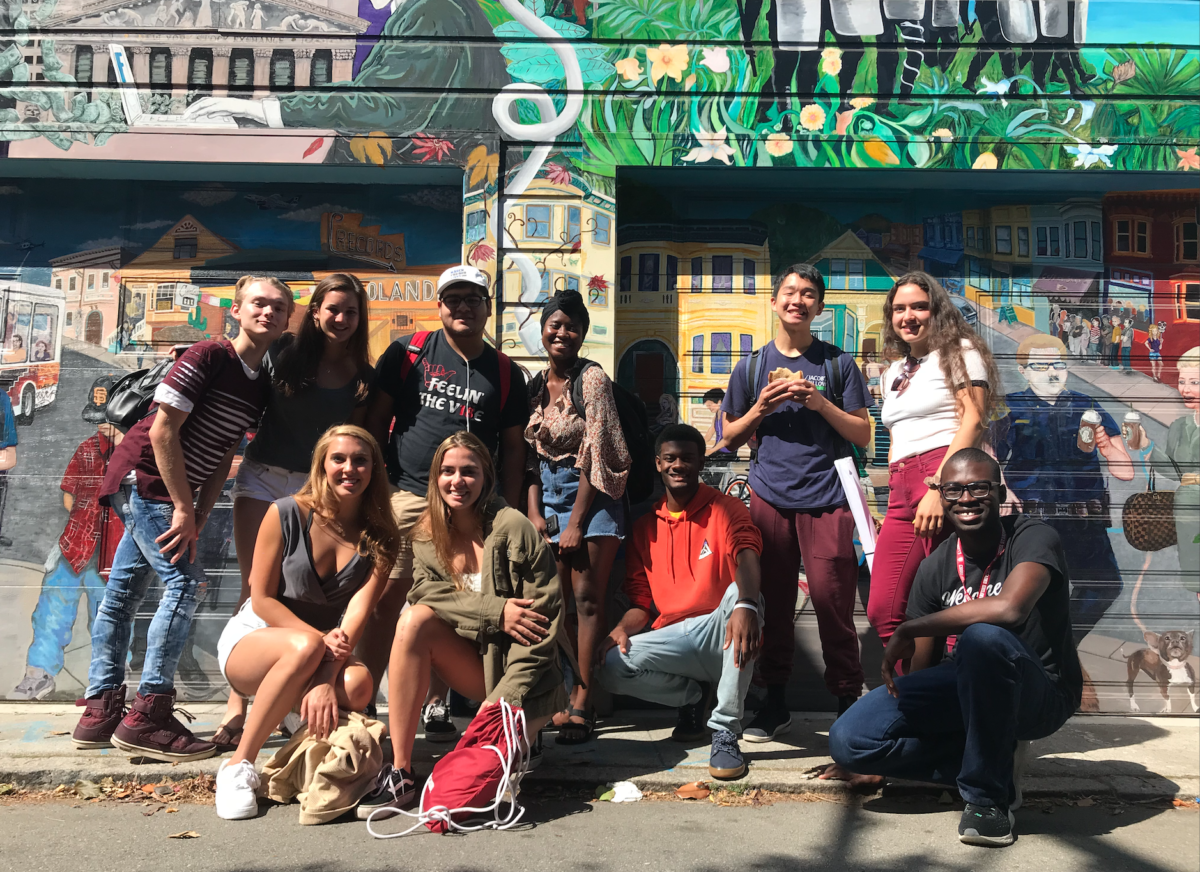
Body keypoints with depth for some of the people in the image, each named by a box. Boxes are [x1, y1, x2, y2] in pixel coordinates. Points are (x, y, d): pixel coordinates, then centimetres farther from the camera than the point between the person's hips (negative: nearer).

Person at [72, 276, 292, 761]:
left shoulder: (260, 387, 9)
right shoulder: (209, 357, -15)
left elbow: (223, 458, 10)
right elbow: (162, 431, -19)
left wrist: (197, 521, 0)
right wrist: (185, 509, -17)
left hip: (167, 492, 9)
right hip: (142, 475, -9)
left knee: (124, 591, 12)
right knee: (184, 580, -15)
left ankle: (101, 712, 19)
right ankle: (147, 715, -11)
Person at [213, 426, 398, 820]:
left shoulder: (379, 538, -4)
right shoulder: (286, 514, -10)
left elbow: (357, 613, -16)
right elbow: (262, 599, -10)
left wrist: (326, 680, -32)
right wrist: (320, 640, -23)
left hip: (329, 656, 2)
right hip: (252, 639, -2)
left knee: (359, 685, -33)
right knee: (303, 648, -38)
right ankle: (239, 765, -23)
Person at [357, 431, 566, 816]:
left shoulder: (513, 528, -12)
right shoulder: (426, 534, 5)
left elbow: (544, 614, -15)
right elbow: (425, 593, -10)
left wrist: (506, 698, -22)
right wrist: (494, 611, -23)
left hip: (521, 676, -5)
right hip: (473, 665, 5)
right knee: (415, 620, -25)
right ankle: (400, 773, -21)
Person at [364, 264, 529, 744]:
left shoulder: (506, 374, 11)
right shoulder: (409, 353, 7)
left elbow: (512, 448, 13)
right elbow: (376, 417, 9)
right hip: (405, 495, -1)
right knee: (386, 598, -4)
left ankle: (436, 705, 18)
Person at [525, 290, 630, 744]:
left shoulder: (592, 378, -8)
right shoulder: (535, 385, 10)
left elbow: (595, 455, -12)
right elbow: (531, 453, 12)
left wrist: (576, 522, -14)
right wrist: (535, 512, 1)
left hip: (591, 496, -6)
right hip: (548, 494, 6)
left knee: (587, 599, -8)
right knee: (555, 602, 2)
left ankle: (581, 704, -6)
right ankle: (560, 698, 10)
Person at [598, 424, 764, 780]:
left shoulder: (725, 509, -2)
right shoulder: (645, 528, 11)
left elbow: (746, 554, -24)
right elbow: (642, 601, 11)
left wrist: (746, 605, -47)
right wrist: (622, 628, -14)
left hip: (719, 631, -3)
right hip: (672, 638, 3)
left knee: (741, 596, -36)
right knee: (612, 667, -23)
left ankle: (725, 731, -29)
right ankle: (693, 694, 7)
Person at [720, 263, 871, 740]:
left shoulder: (838, 364, 8)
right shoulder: (751, 368, 12)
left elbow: (862, 435, 6)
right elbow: (731, 438, 15)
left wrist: (821, 403, -8)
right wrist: (761, 408, -3)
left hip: (827, 498, -2)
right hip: (770, 497, 2)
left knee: (831, 602, -5)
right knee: (773, 603, 4)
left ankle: (848, 702, 10)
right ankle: (775, 702, 17)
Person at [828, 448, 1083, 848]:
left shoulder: (1033, 538, -15)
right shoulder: (936, 567, -1)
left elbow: (1009, 608, -37)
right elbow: (923, 670, 6)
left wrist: (908, 629, -25)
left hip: (1041, 694, -5)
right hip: (968, 689, 5)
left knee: (983, 637, -38)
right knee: (848, 738, -13)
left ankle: (988, 795, -17)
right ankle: (994, 758, 2)